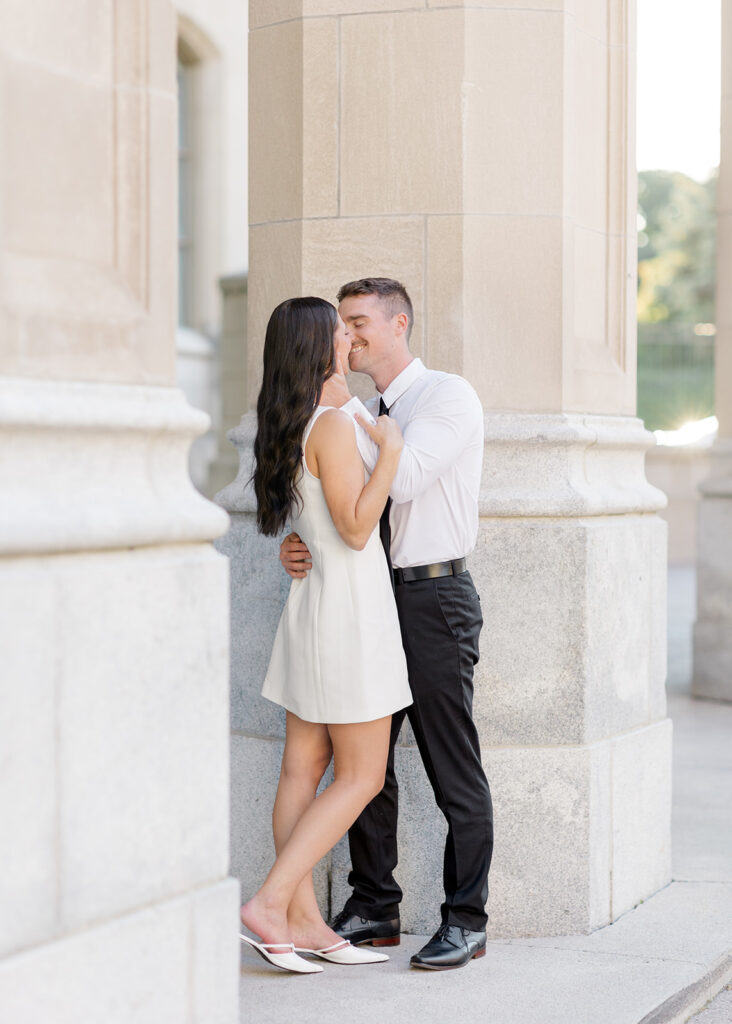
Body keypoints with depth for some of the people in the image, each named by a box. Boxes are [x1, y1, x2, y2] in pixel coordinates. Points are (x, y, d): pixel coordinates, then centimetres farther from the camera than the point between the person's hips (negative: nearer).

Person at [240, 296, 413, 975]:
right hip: (351, 608, -9)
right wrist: (390, 449, -17)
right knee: (360, 778, -1)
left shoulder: (286, 429, 10)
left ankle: (303, 920, 14)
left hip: (313, 602, 9)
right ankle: (269, 904, -5)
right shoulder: (334, 427, -18)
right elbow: (356, 529, -21)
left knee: (303, 769, 9)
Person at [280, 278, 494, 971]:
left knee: (454, 770, -1)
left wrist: (342, 405, -15)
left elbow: (403, 477, -21)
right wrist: (297, 545, -7)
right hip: (372, 598, 7)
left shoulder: (449, 396, -6)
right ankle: (372, 909, 23)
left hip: (434, 597, -7)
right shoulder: (364, 416, 16)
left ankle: (465, 920, 9)